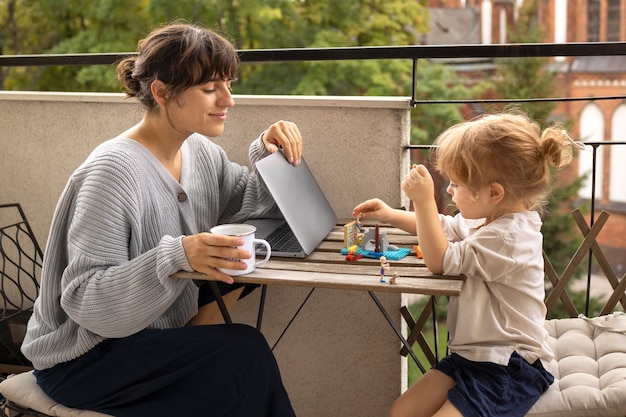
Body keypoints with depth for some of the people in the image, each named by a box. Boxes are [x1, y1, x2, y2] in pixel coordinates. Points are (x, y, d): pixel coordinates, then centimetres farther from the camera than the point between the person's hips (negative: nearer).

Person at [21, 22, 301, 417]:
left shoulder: (200, 151, 0)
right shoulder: (114, 172, -25)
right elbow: (85, 301, -27)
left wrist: (268, 155, -8)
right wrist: (176, 257, -40)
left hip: (157, 329, 9)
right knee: (244, 350, -23)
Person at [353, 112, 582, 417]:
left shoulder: (507, 237, -23)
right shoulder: (490, 218, 8)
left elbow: (440, 261, -18)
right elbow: (445, 229, 27)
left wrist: (424, 200, -18)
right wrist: (390, 215, 19)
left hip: (510, 368, -10)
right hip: (472, 354, 10)